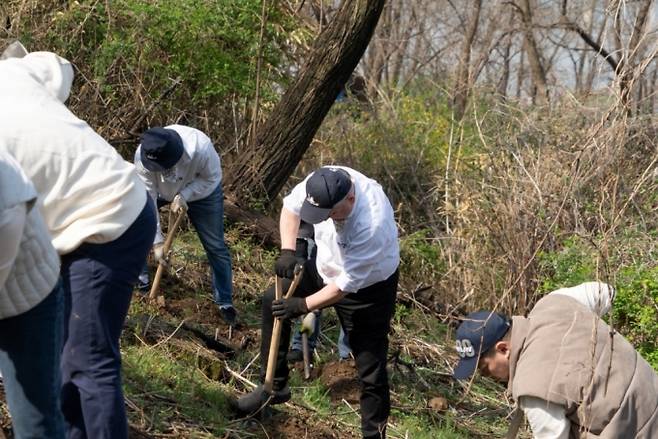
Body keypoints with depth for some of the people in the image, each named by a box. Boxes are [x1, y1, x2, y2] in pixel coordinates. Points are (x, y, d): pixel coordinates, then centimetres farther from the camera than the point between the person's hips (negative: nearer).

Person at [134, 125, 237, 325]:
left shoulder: (200, 148, -43)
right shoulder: (142, 156, -36)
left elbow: (212, 178, -22)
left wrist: (185, 195, -36)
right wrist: (157, 241, -27)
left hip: (201, 190, -2)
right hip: (162, 190, 2)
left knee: (215, 246, -1)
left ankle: (225, 302, 13)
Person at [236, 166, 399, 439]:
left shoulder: (372, 224, -42)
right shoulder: (324, 182, -25)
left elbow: (347, 284, -31)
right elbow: (291, 206, -3)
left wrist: (303, 305, -23)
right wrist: (287, 251, -16)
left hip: (368, 286, -7)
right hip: (326, 267, 7)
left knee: (370, 370, -5)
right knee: (273, 301, 11)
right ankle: (274, 386, 24)